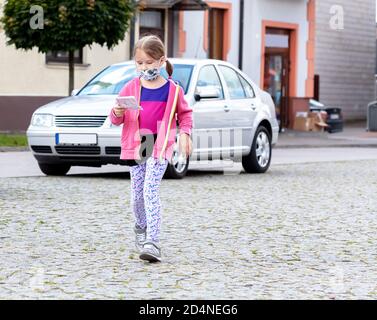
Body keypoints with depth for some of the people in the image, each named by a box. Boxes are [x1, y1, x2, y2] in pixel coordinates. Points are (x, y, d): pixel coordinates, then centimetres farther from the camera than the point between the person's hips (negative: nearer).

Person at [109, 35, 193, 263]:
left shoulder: (173, 89, 0)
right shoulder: (131, 88, 4)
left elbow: (185, 113, 14)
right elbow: (117, 119, 8)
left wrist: (185, 133, -2)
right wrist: (117, 113, -15)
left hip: (160, 146, -3)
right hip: (136, 145, 3)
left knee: (151, 190, -16)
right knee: (137, 194, 10)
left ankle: (153, 242, -20)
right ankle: (141, 229, 39)